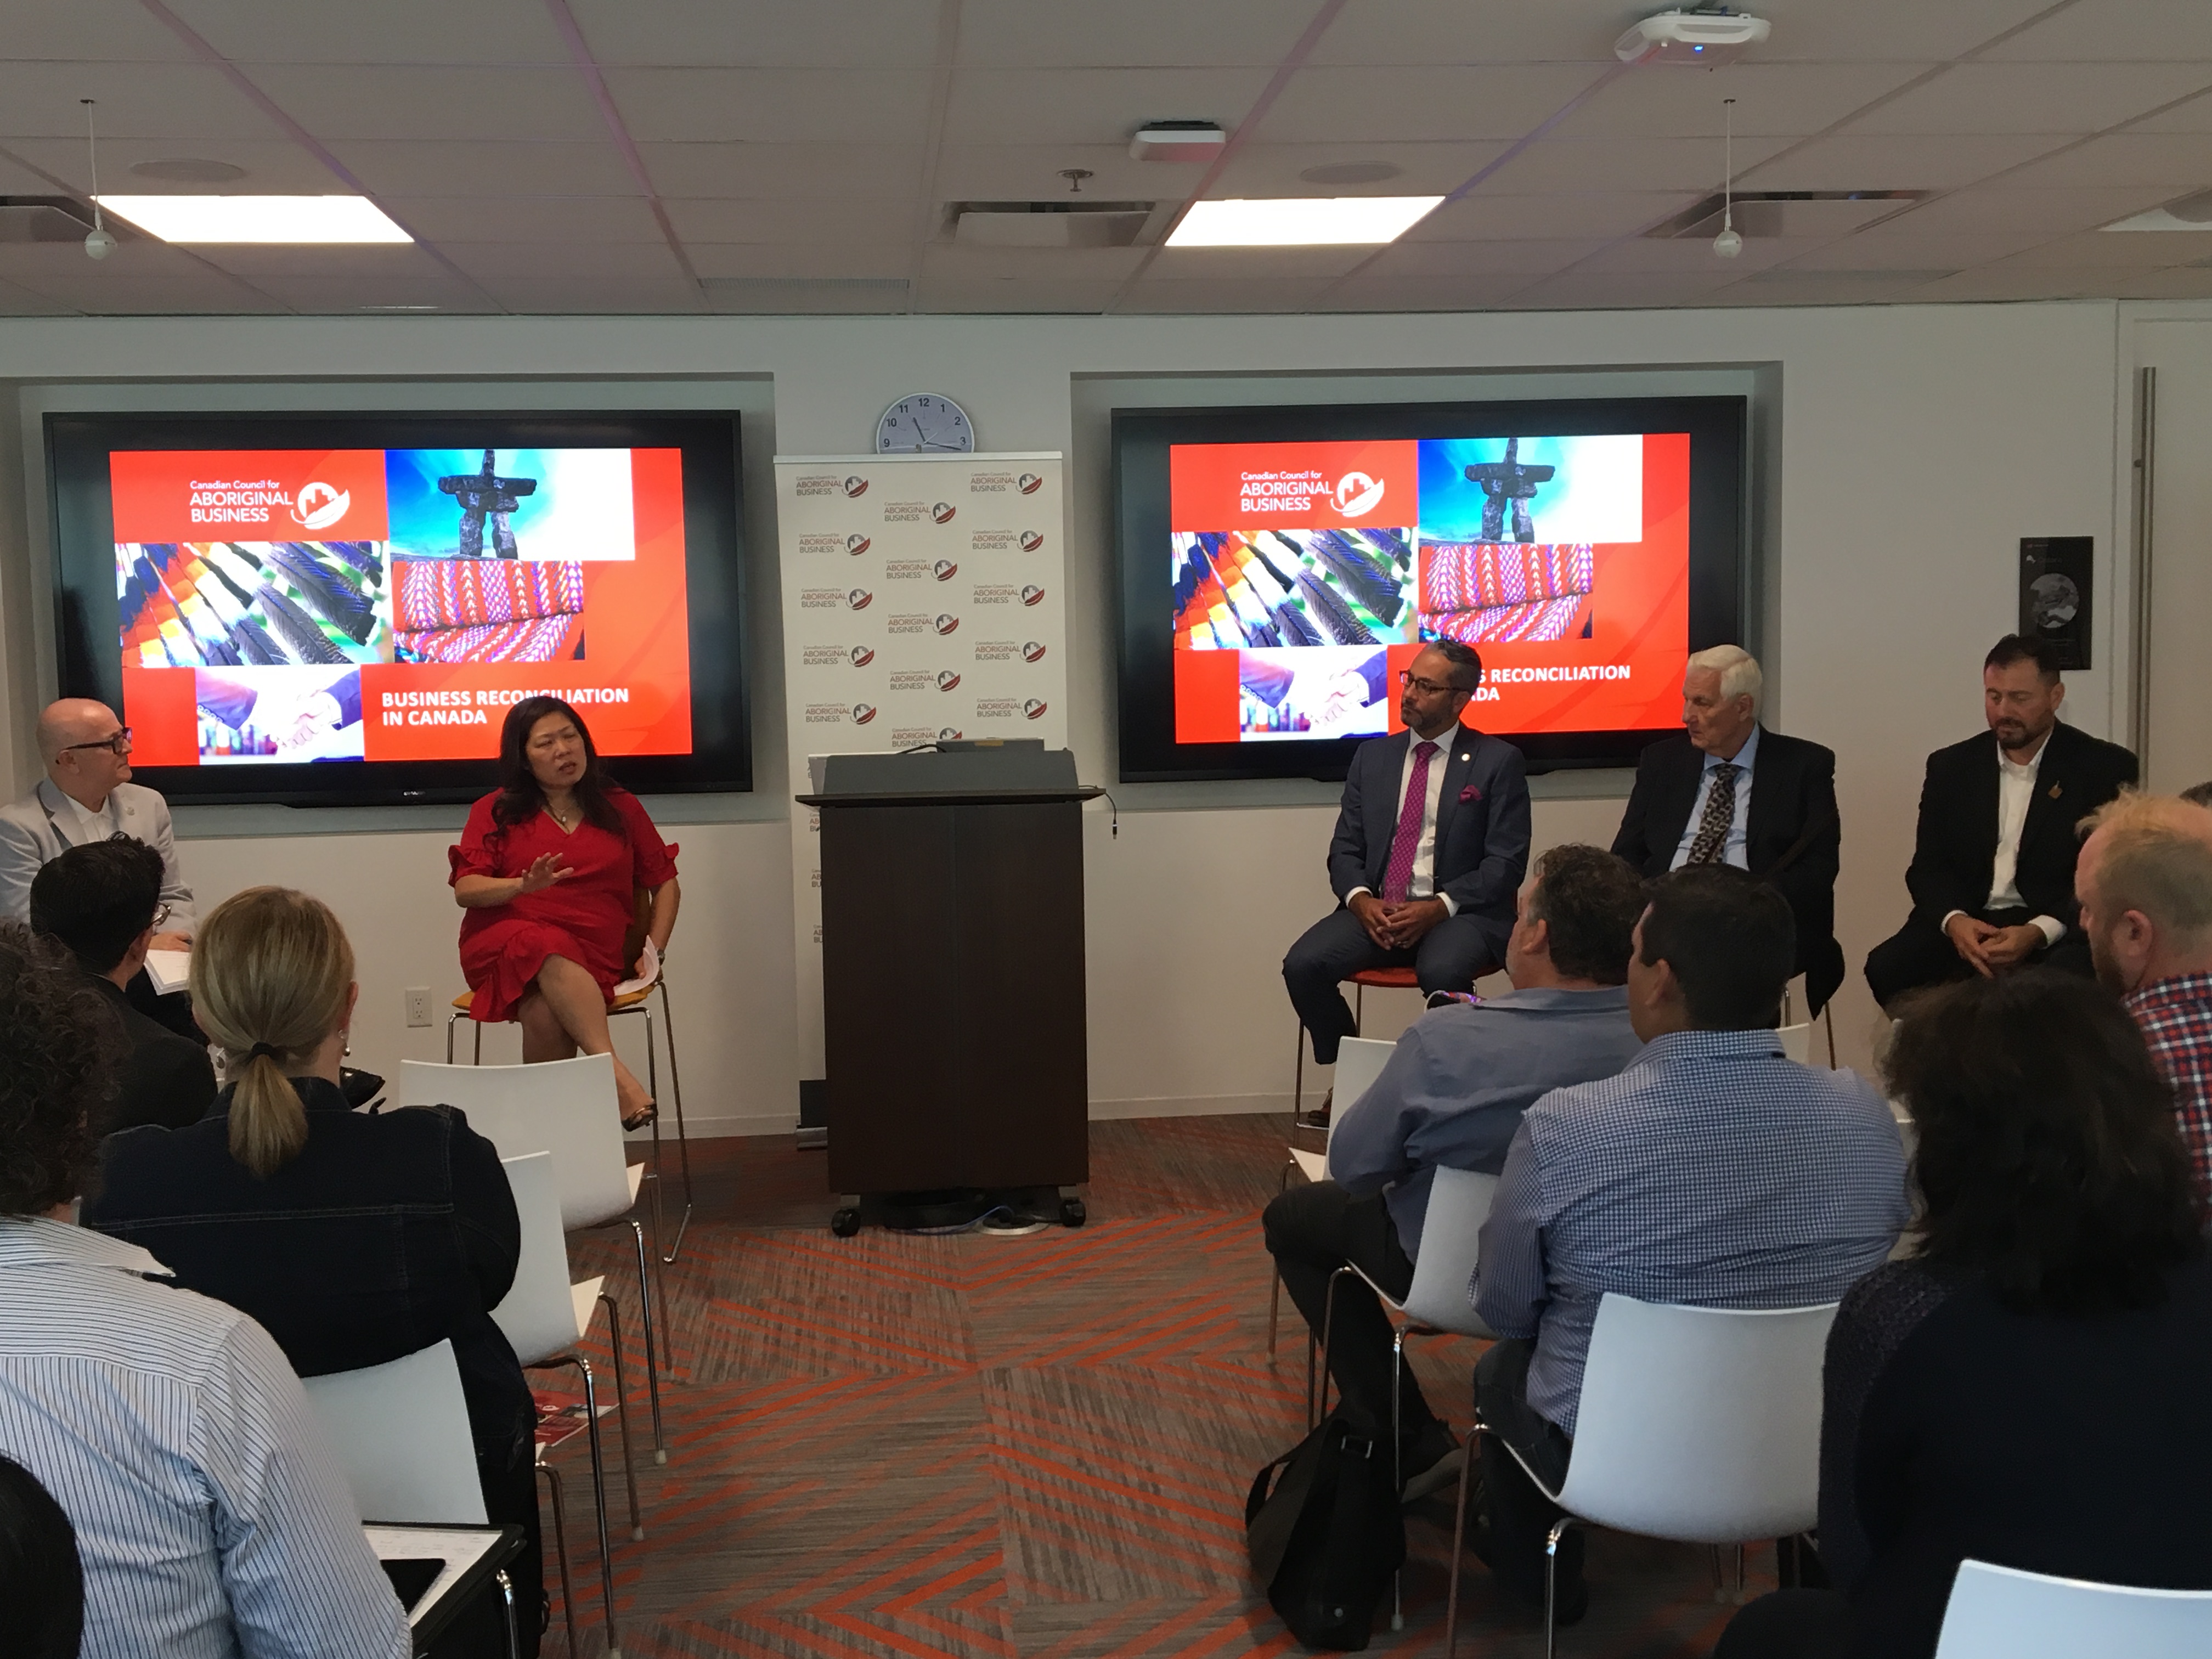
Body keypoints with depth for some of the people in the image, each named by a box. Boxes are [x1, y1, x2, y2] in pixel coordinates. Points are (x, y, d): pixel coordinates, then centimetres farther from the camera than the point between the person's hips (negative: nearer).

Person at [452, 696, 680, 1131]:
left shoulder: (620, 809, 20)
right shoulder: (495, 813, 15)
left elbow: (665, 882, 23)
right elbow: (465, 891, 4)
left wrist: (653, 951, 8)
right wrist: (523, 886, -16)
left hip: (594, 959, 1)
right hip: (506, 944, -1)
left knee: (546, 1012, -36)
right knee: (554, 954, -40)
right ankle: (616, 1074, -49)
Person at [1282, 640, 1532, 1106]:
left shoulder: (1498, 762, 3)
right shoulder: (1372, 757, 16)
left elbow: (1506, 863, -3)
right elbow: (1345, 848, 14)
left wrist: (1439, 907, -17)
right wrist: (1360, 899, -9)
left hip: (1459, 912, -4)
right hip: (1375, 908, 4)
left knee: (1441, 973, -38)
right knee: (1303, 964, -23)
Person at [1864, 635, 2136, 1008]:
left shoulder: (2105, 768, 3)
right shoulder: (1951, 766, 13)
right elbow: (1928, 866, 9)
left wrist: (2037, 933, -19)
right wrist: (1954, 920, -14)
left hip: (2058, 929, -2)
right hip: (1963, 924, 2)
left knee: (2070, 974, -37)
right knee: (1886, 968, -27)